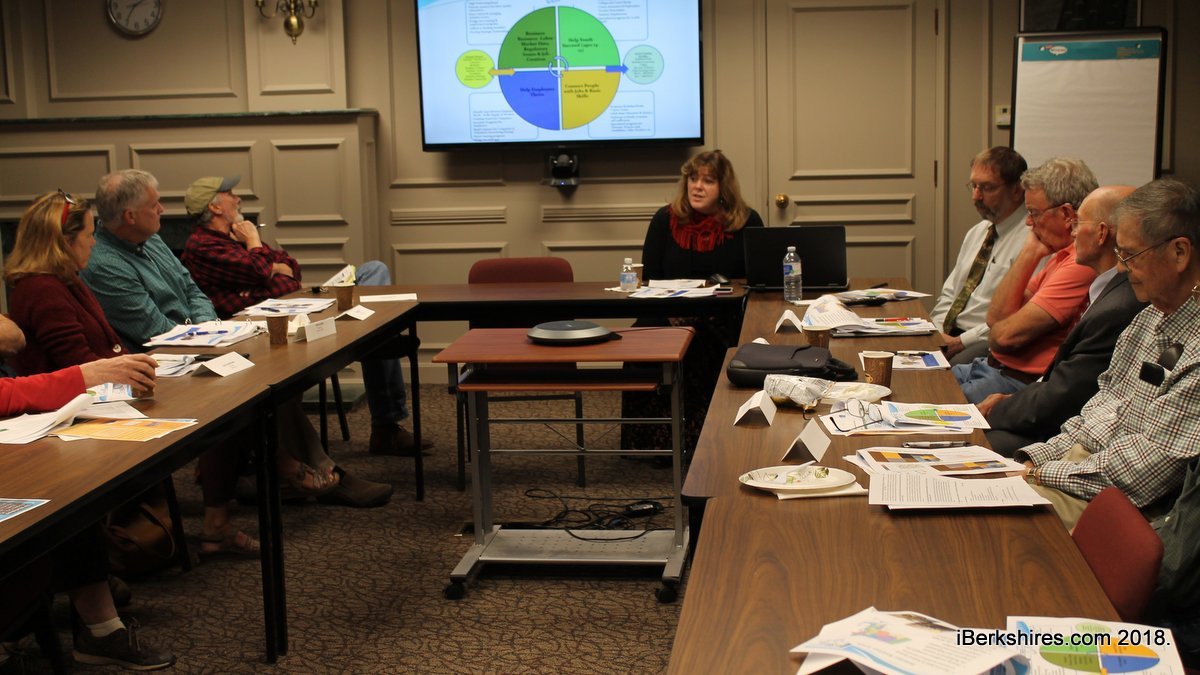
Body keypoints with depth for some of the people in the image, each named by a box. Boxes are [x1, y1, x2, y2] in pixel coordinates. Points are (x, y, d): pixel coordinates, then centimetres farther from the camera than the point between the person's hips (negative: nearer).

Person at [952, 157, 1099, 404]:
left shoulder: (1083, 264, -20)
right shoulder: (1062, 255, 13)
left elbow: (1007, 335, -21)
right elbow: (996, 317, 6)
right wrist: (1029, 253, 0)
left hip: (1018, 382, -10)